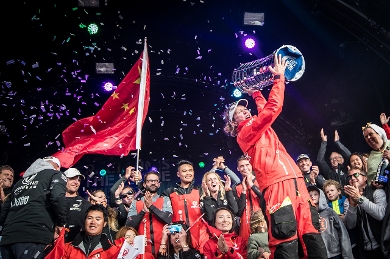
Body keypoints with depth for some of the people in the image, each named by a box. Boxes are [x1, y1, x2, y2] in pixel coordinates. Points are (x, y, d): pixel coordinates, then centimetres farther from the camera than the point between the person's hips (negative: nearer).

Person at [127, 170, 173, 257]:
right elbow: (129, 226, -5)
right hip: (143, 249, 0)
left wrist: (151, 206, -15)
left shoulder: (165, 200, 2)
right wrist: (143, 210, -16)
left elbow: (168, 220, -12)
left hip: (162, 249, 0)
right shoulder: (135, 203, 4)